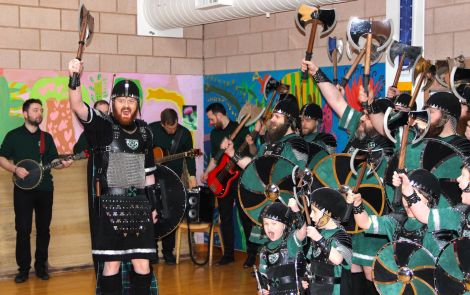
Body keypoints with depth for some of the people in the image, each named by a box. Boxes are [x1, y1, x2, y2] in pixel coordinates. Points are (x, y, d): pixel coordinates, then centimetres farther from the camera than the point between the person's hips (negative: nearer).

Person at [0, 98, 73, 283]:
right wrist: (15, 169, -17)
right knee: (23, 230, -3)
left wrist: (63, 164, -12)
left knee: (43, 229, 6)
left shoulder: (46, 137, 11)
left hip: (45, 189, 3)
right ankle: (23, 269, 6)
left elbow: (53, 161, 9)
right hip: (23, 189, -3)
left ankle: (41, 266, 16)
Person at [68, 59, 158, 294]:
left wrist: (153, 204, 16)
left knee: (143, 265, 4)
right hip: (110, 204, -4)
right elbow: (77, 107, -22)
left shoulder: (144, 131, 11)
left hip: (139, 205, 4)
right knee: (111, 265, 1)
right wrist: (74, 80, -39)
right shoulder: (103, 126, -3)